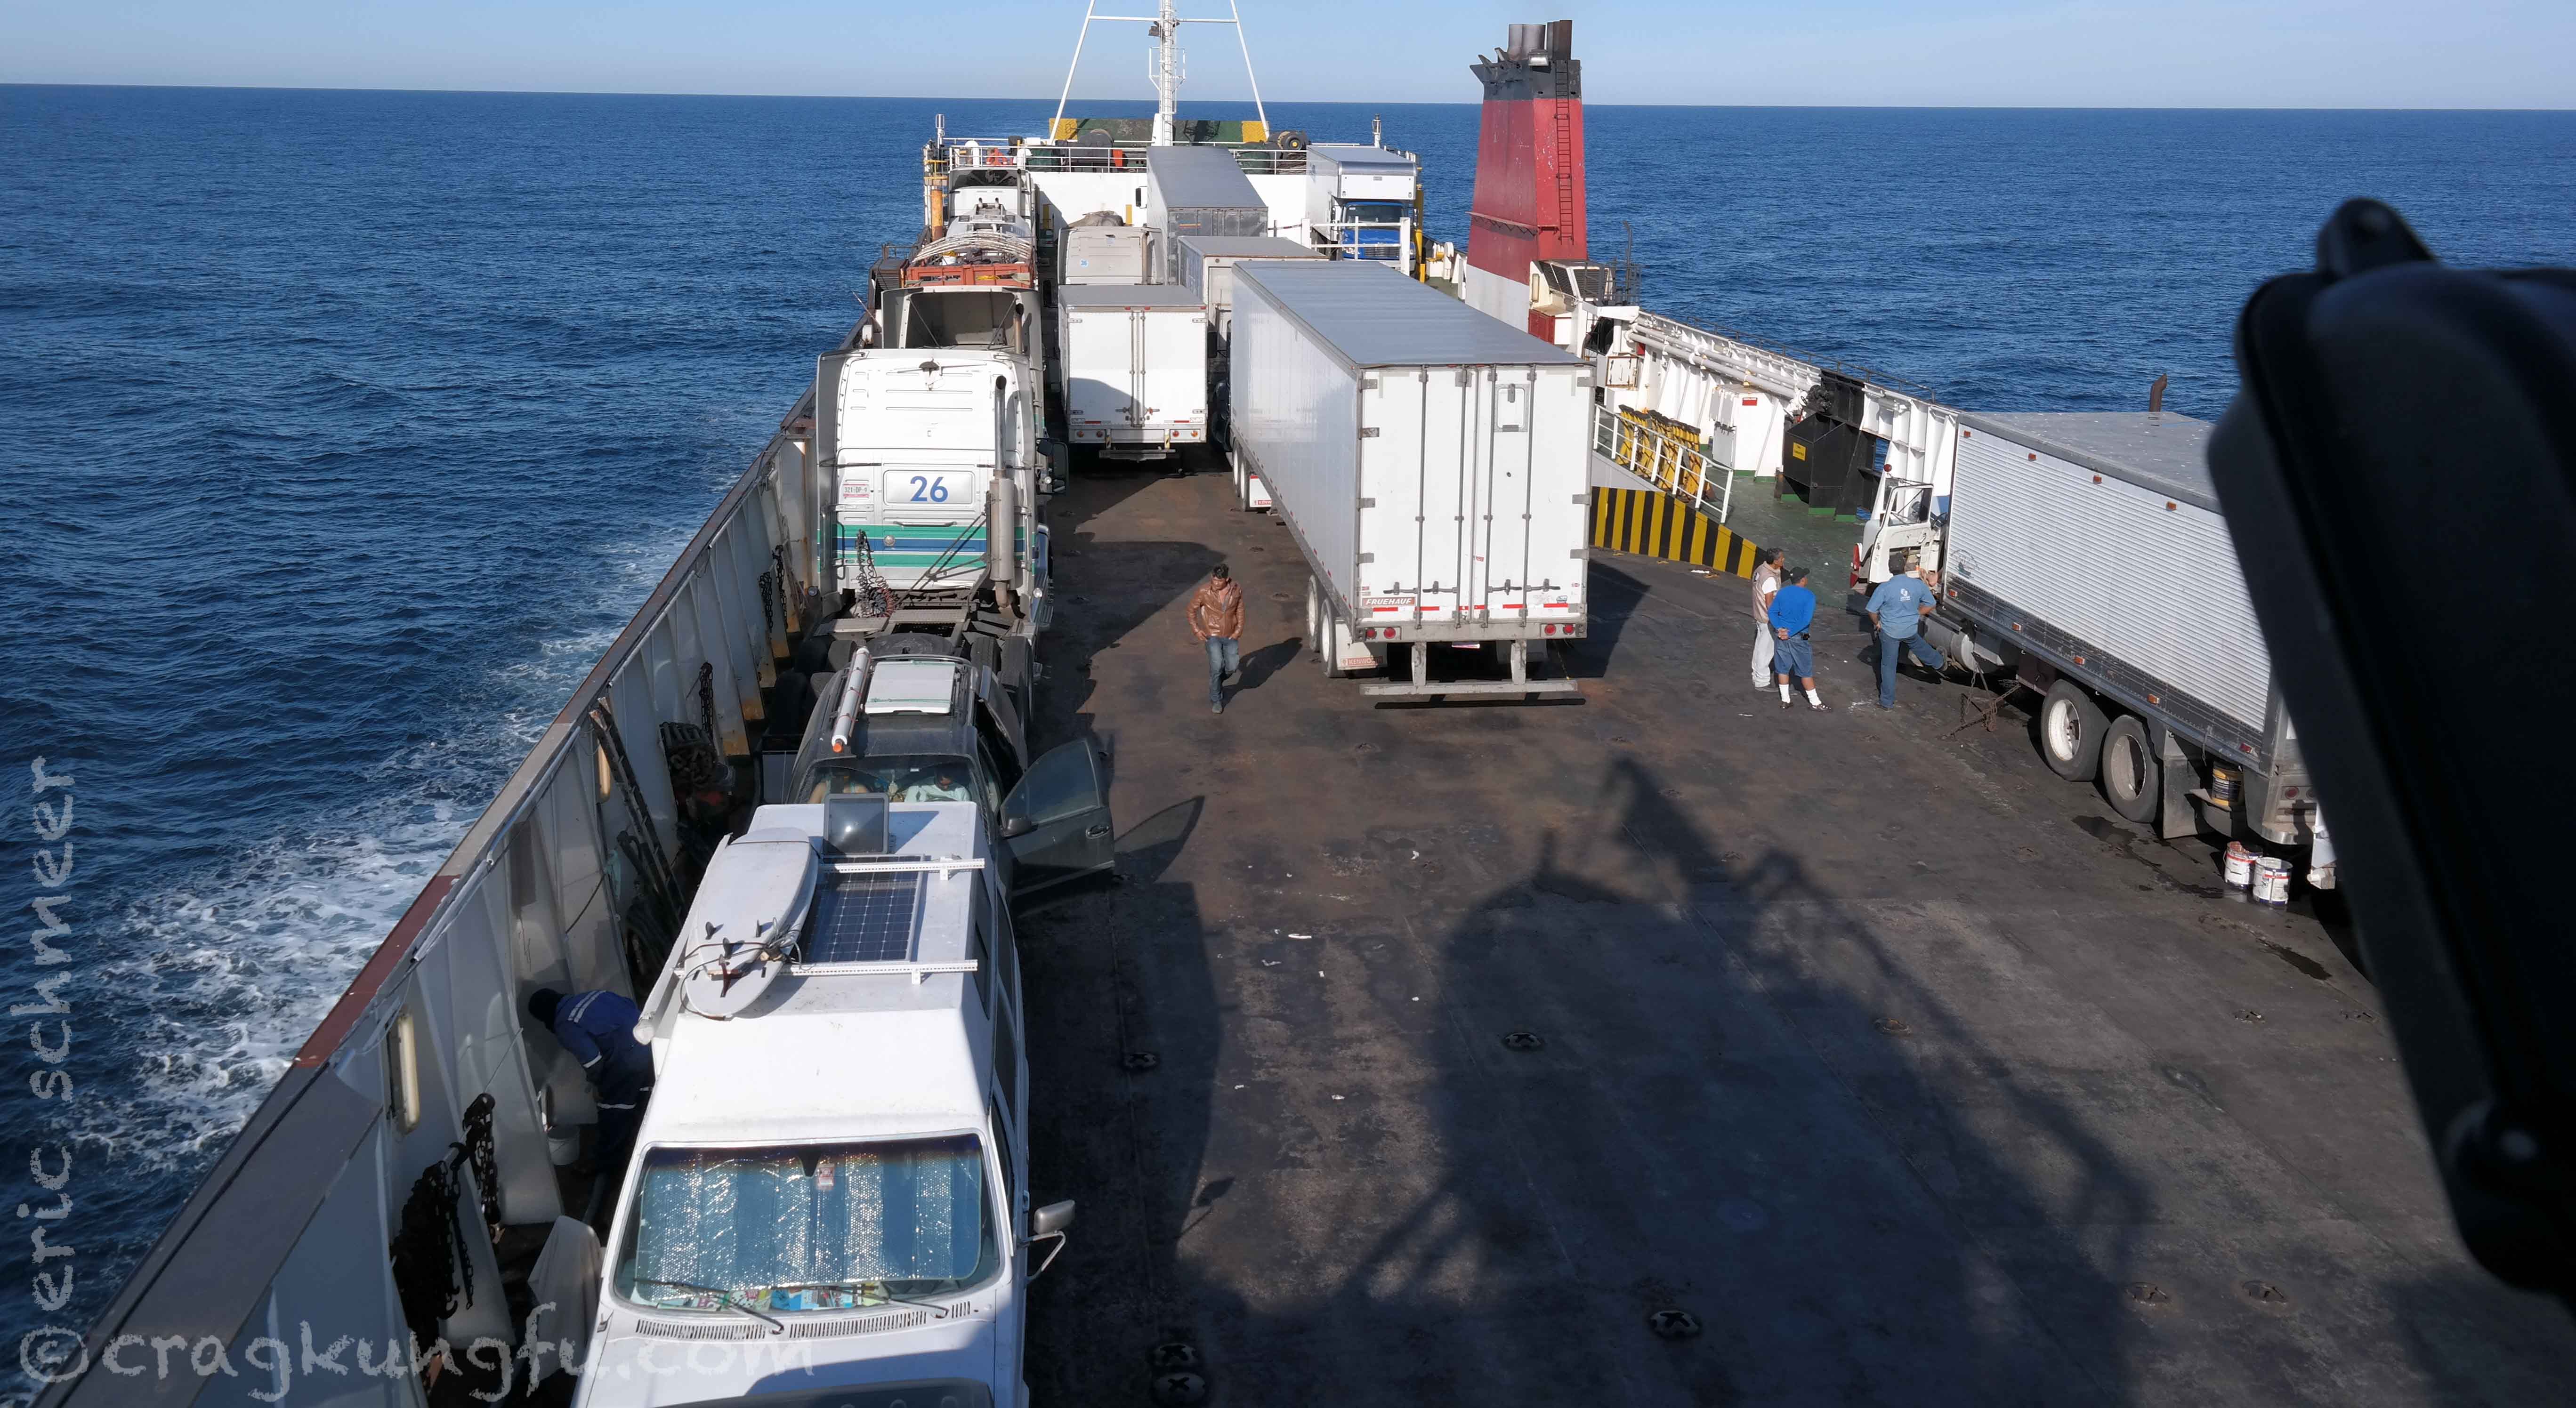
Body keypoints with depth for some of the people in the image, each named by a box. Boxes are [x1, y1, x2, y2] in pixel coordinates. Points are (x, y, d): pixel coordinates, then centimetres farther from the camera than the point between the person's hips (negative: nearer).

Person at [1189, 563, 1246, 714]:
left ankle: (1217, 681, 38)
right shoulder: (1204, 591, -19)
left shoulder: (1236, 589, -13)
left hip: (1230, 635, 3)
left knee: (1232, 668, 3)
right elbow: (1192, 609, -4)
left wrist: (1239, 629, -6)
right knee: (1217, 666, -16)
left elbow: (1240, 609, 2)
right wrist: (1196, 630, -11)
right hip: (1212, 635, -3)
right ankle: (1216, 700, 4)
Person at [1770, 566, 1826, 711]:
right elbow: (1807, 620, -20)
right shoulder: (1808, 596, -13)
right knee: (1806, 671, 6)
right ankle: (1814, 702, 15)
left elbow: (1773, 612, -2)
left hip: (1781, 635, 4)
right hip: (1799, 638, -4)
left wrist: (1780, 628, -10)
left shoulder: (1782, 592, 2)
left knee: (1783, 668, 14)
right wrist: (1790, 633, -17)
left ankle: (1785, 700, 20)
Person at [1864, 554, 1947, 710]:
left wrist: (1877, 623, 2)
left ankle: (1887, 702, 18)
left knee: (1888, 666, 10)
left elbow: (1872, 611, -17)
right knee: (1919, 645, 35)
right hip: (1911, 630, 3)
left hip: (1890, 632, -3)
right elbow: (1930, 606, 3)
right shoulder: (1920, 585, -11)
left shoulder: (1885, 587, -22)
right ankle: (1939, 664, 59)